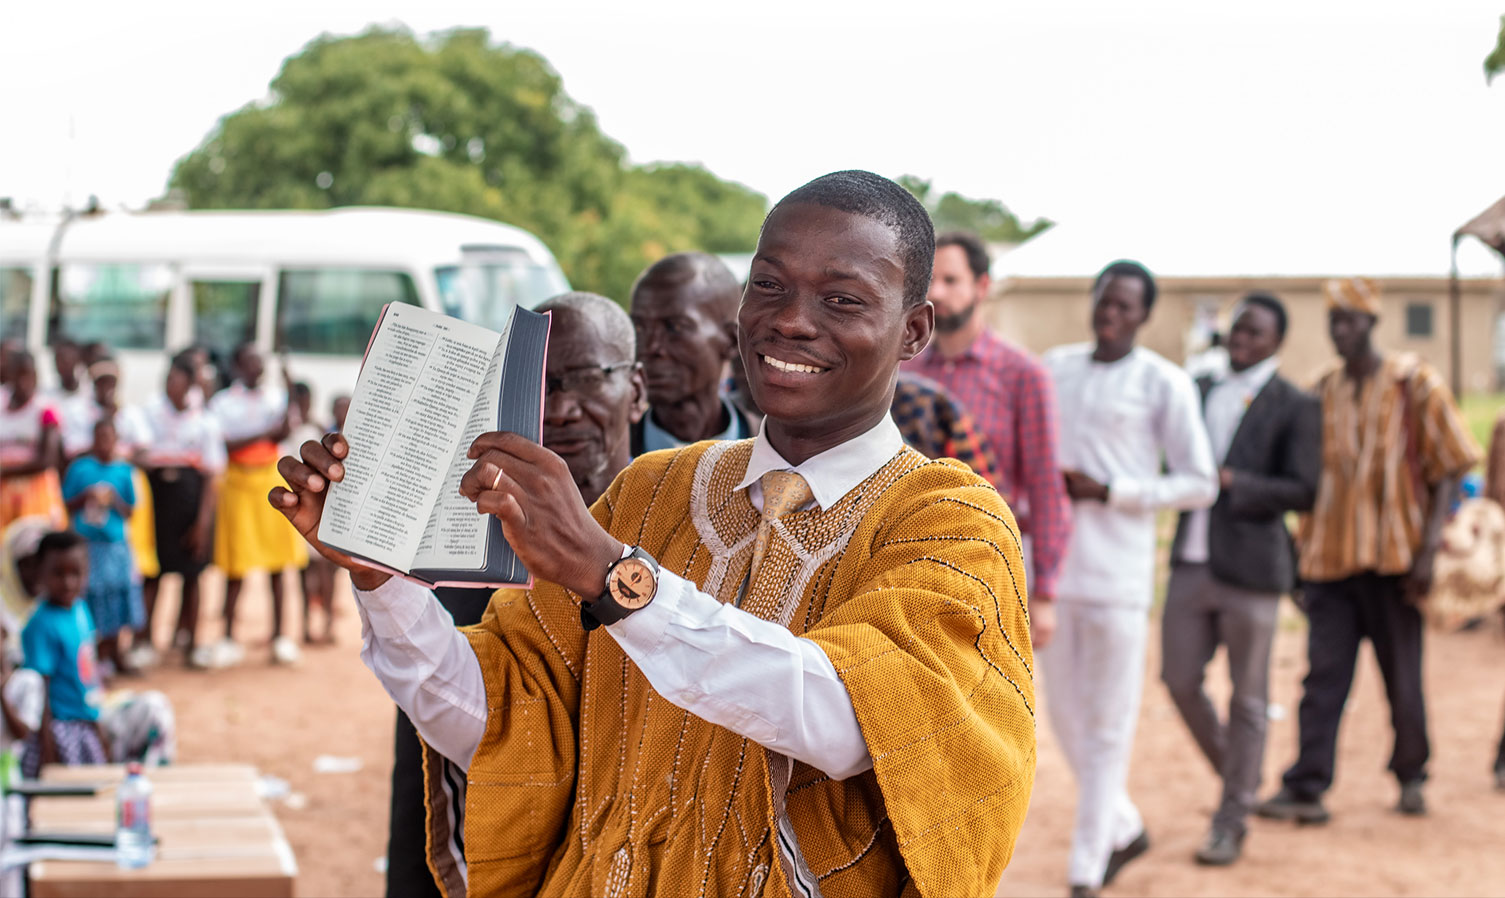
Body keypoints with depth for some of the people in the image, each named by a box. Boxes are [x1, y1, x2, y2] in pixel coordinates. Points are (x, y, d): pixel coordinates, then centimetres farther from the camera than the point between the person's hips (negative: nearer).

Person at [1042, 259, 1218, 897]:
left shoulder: (1164, 383, -3)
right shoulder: (1054, 367, 11)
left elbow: (1200, 485, -4)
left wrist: (1107, 491, -13)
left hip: (1117, 577, -5)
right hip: (1052, 569, 5)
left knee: (1107, 728, -1)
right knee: (1066, 719, 11)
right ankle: (1124, 829, 32)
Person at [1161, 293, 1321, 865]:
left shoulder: (1295, 407, -3)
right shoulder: (1200, 391, 13)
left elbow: (1302, 492, -9)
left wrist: (1230, 481, -18)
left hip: (1249, 569, -5)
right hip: (1191, 563, 5)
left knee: (1247, 699, 3)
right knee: (1180, 680, 7)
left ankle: (1232, 822, 13)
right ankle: (1239, 776, 31)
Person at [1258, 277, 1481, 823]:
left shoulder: (1415, 385, -3)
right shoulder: (1322, 393, 9)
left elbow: (1449, 469, -4)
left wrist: (1429, 548, -13)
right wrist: (1302, 552, 12)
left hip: (1392, 557, -3)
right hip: (1330, 558, 3)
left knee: (1402, 677, 7)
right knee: (1323, 676, -2)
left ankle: (1411, 776, 25)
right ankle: (1306, 789, -4)